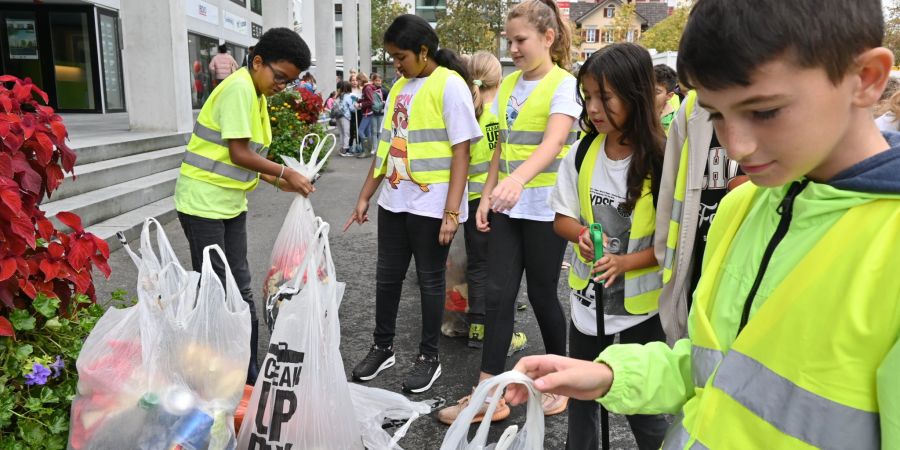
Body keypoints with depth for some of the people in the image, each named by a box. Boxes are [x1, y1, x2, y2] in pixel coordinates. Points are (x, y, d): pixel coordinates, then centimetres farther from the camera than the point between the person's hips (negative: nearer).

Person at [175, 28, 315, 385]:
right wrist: (286, 173, -13)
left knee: (240, 290, 11)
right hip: (203, 203, -9)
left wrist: (279, 182, 2)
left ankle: (247, 375, 23)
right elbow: (239, 154, -21)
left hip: (231, 204, 9)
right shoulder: (239, 89, -17)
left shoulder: (256, 95, 11)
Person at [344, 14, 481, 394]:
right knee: (387, 277, 14)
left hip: (431, 205, -7)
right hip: (394, 201, 7)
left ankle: (429, 356, 23)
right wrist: (365, 195, 16)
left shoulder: (450, 85, -9)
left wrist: (452, 211, -18)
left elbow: (461, 151, -14)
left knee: (430, 280, 6)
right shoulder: (399, 88, 12)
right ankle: (383, 347, 31)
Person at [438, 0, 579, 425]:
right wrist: (486, 195, 9)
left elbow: (553, 142, -27)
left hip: (545, 208, -6)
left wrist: (518, 179, -44)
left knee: (541, 295, 6)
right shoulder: (508, 84, 11)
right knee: (498, 295, 3)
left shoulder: (563, 84, -9)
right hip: (508, 207, 6)